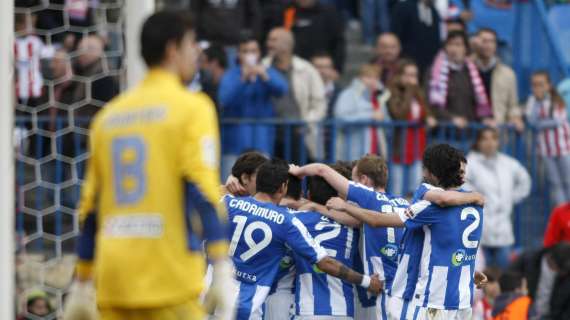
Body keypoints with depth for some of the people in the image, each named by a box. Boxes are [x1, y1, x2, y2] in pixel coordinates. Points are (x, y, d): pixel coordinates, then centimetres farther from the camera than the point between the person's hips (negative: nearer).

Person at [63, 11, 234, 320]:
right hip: (168, 280, -6)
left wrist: (81, 284, 22)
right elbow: (202, 190, -13)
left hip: (113, 282, 6)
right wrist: (222, 272, -17)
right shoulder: (192, 108, -1)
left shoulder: (110, 114, 16)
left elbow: (89, 207, 17)